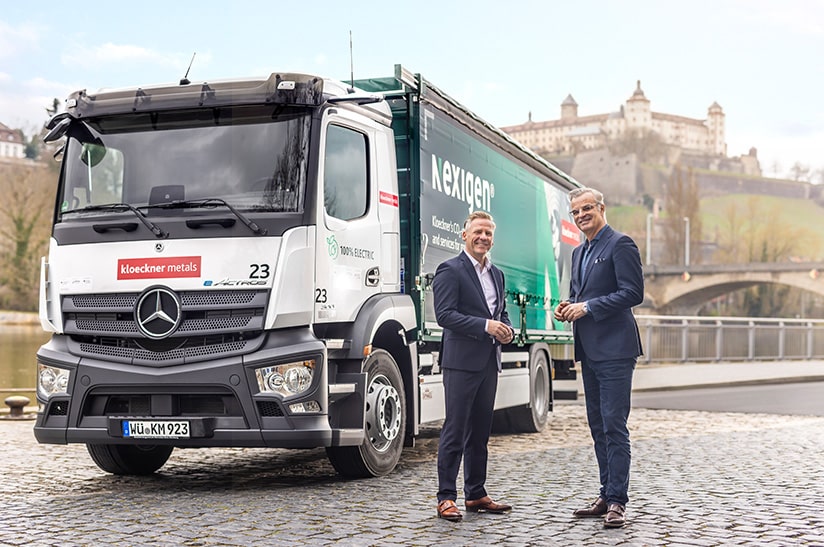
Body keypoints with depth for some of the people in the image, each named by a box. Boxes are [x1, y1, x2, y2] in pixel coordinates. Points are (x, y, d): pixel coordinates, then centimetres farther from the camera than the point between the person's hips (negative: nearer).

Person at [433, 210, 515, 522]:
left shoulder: (497, 274, 18)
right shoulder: (450, 270, -6)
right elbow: (444, 314, -15)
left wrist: (506, 330, 1)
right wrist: (486, 326, -21)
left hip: (489, 362, 8)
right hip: (461, 360, -7)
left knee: (480, 431, 12)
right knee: (455, 430, -6)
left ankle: (475, 495, 20)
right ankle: (446, 498, -1)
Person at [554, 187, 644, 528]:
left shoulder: (620, 245, -6)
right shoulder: (579, 253, 20)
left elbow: (633, 293, -15)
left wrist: (587, 307, -16)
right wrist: (567, 308, 6)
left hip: (614, 349, -9)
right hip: (589, 350, 9)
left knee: (614, 425, -10)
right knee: (598, 426, 11)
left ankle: (617, 501, -7)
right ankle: (607, 495, 18)